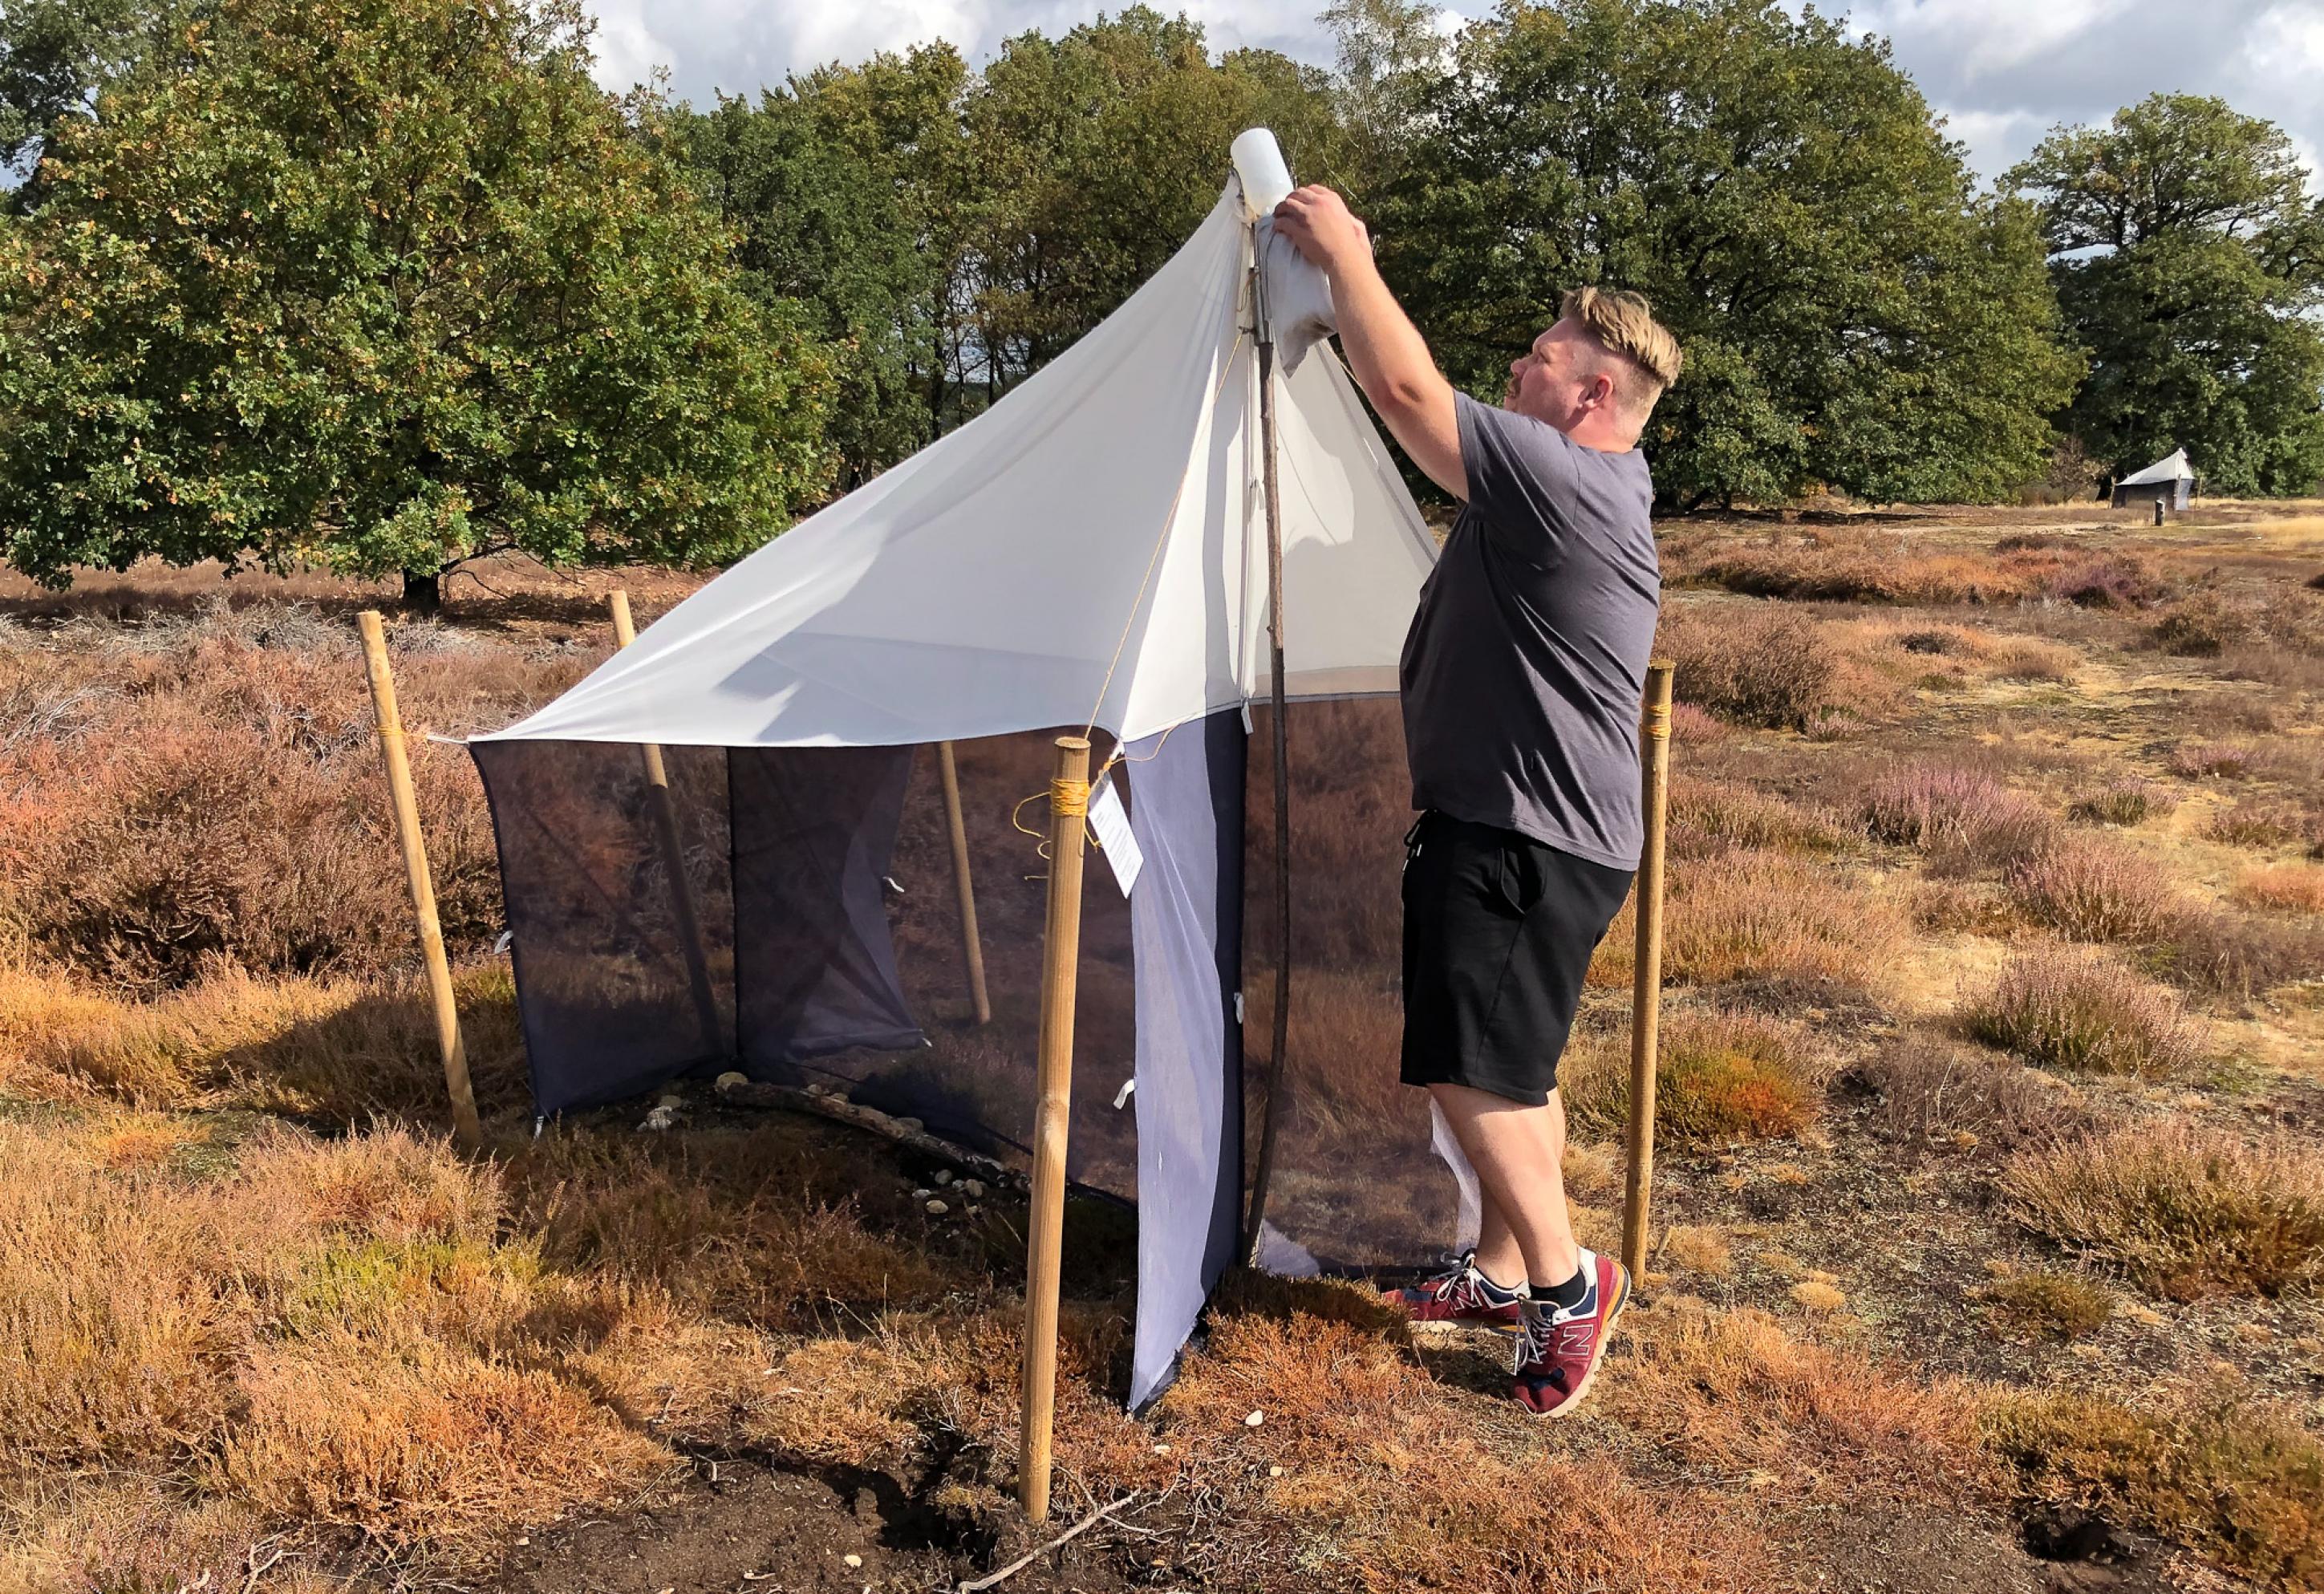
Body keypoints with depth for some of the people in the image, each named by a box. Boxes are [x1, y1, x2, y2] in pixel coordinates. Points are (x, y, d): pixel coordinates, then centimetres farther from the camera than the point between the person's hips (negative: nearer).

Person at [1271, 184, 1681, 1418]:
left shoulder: (1565, 482, -19)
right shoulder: (1580, 486, 13)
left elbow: (1410, 393, -22)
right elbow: (1426, 400, 20)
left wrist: (1344, 254, -11)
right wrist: (1348, 273, 15)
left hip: (1525, 840, -11)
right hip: (1527, 822, 11)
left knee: (1469, 1066, -6)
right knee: (1513, 1065, 18)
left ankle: (1564, 1281, 10)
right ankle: (1502, 1275, 31)